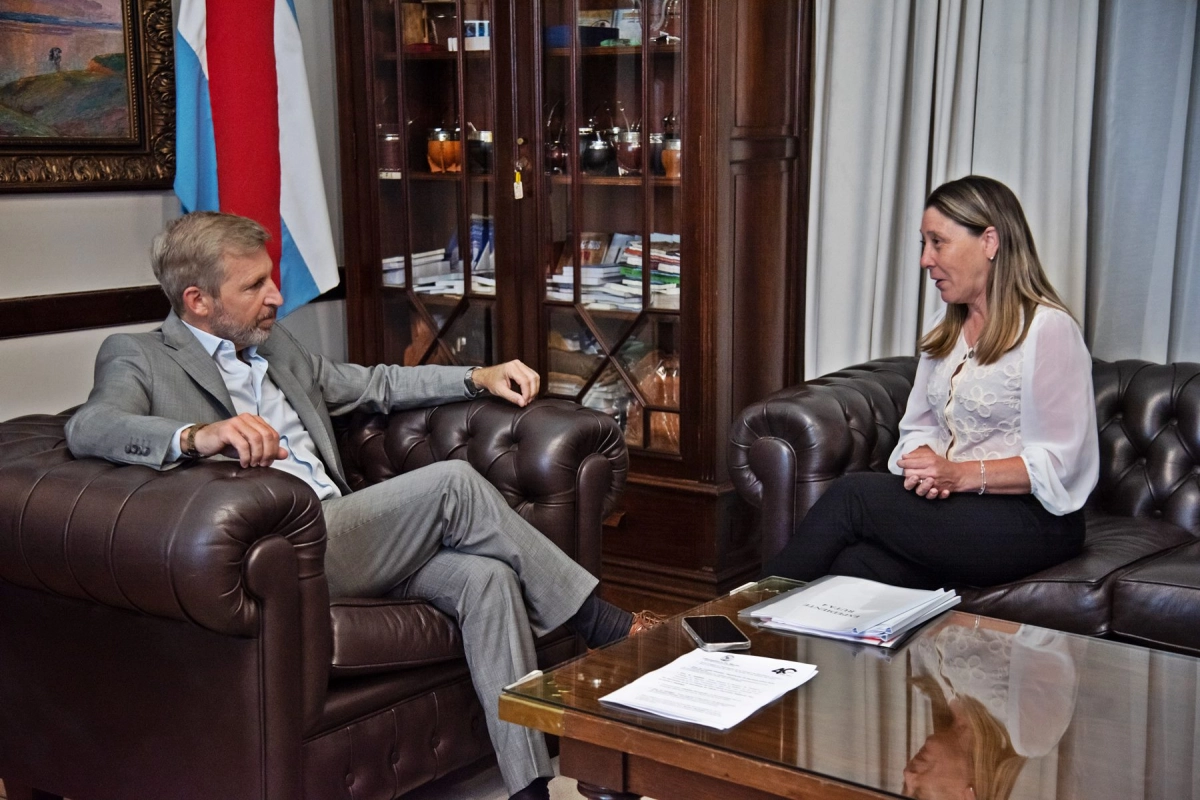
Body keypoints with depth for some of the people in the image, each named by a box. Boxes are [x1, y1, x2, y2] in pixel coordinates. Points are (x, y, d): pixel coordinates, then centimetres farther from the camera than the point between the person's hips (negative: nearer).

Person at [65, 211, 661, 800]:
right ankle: (601, 626, -6)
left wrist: (479, 377, 18)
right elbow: (88, 429, -19)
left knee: (484, 577, -19)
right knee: (452, 483, -20)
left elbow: (375, 385, 31)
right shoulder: (137, 358, 2)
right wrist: (198, 435, -38)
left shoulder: (274, 345, 24)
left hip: (339, 528, 7)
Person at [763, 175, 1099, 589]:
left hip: (1032, 518, -6)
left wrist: (960, 475, -20)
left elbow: (1056, 464, -12)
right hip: (955, 507, 6)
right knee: (853, 567, -27)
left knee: (852, 493, -24)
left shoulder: (1048, 329, -6)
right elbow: (919, 427, 16)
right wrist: (924, 463, -7)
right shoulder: (946, 331, 20)